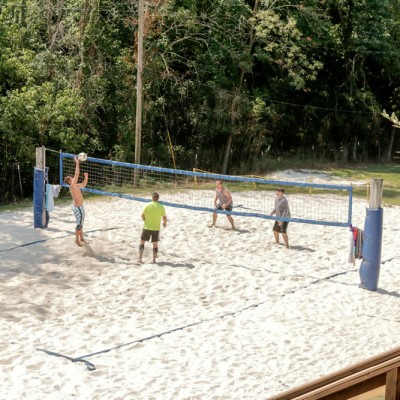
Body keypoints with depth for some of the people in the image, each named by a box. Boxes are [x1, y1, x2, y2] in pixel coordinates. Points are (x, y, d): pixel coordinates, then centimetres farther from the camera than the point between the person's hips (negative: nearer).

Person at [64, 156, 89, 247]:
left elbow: (83, 184, 24)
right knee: (79, 224, 0)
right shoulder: (72, 186, -19)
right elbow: (76, 175, -27)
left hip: (80, 207, 9)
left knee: (81, 223, 18)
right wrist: (77, 163, -27)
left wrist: (86, 177, 10)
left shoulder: (75, 186, 7)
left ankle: (81, 238, 30)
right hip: (77, 208, -9)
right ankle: (77, 240, 12)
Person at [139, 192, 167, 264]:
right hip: (156, 228, 1)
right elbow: (164, 217, -3)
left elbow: (142, 215, -3)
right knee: (155, 244, 13)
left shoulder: (147, 206, -8)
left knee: (142, 242, 14)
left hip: (147, 227, -1)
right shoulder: (161, 207, -6)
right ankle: (154, 260, 11)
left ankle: (140, 258, 5)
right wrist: (165, 223, 18)